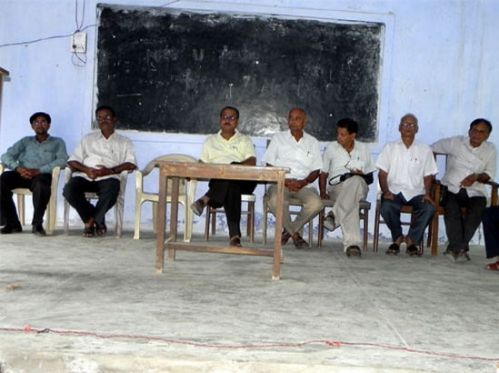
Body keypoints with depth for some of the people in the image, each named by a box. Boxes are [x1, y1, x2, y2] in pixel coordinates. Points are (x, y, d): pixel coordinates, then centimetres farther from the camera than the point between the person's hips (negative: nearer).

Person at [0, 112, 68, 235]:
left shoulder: (57, 142, 19)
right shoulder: (25, 141, 27)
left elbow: (63, 160, -1)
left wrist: (39, 170, -16)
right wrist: (18, 168, -11)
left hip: (42, 175, -3)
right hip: (22, 174, 3)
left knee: (41, 183, -40)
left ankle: (37, 224, -29)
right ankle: (12, 223, -22)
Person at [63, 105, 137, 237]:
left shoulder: (124, 142, 20)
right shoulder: (88, 138, 26)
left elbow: (131, 164, 2)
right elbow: (72, 161, 15)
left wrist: (110, 171, -14)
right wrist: (86, 169, -7)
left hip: (108, 177, -2)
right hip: (85, 175, 2)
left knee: (111, 191, -38)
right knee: (69, 190, -30)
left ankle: (91, 221, -9)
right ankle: (98, 221, -8)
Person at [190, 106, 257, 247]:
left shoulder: (245, 140, 22)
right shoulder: (210, 140, 29)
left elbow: (252, 162, 4)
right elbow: (202, 163, 24)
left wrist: (235, 167, -17)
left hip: (242, 180, -1)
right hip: (218, 180, 1)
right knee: (231, 188, -39)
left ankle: (206, 200, -44)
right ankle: (234, 234, -48)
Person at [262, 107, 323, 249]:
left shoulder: (313, 142, 16)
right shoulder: (278, 138, 13)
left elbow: (316, 171, 11)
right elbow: (270, 166, 6)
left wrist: (303, 182, -10)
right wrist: (285, 181, -11)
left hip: (304, 185, 1)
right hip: (281, 183, -1)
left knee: (316, 204, -31)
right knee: (275, 201, -36)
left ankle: (288, 231, -5)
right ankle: (295, 234, -8)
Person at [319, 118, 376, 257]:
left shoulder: (364, 149, 17)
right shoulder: (331, 148, 15)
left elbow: (370, 178, 19)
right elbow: (323, 174, 15)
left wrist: (362, 176, -7)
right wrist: (323, 192, -3)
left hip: (359, 187, 1)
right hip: (336, 187, -1)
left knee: (356, 181, -42)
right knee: (352, 203, -41)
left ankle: (335, 216, -44)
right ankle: (353, 243, -52)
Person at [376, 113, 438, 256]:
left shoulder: (425, 150, 14)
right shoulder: (390, 147, 13)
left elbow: (428, 176, 10)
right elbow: (382, 173, 6)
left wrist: (427, 193, -9)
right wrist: (386, 191, -12)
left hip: (416, 192, 1)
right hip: (394, 190, -1)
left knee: (429, 207, -31)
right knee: (386, 207, -34)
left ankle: (412, 239, -11)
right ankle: (398, 237, -6)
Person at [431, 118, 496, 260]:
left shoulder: (490, 149, 10)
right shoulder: (455, 142, 5)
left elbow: (489, 174, 7)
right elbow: (431, 149, 10)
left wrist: (477, 176, -16)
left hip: (474, 192, 1)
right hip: (451, 188, -1)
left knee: (478, 209, -31)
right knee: (451, 207, -33)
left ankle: (456, 247, -24)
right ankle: (460, 248, -25)